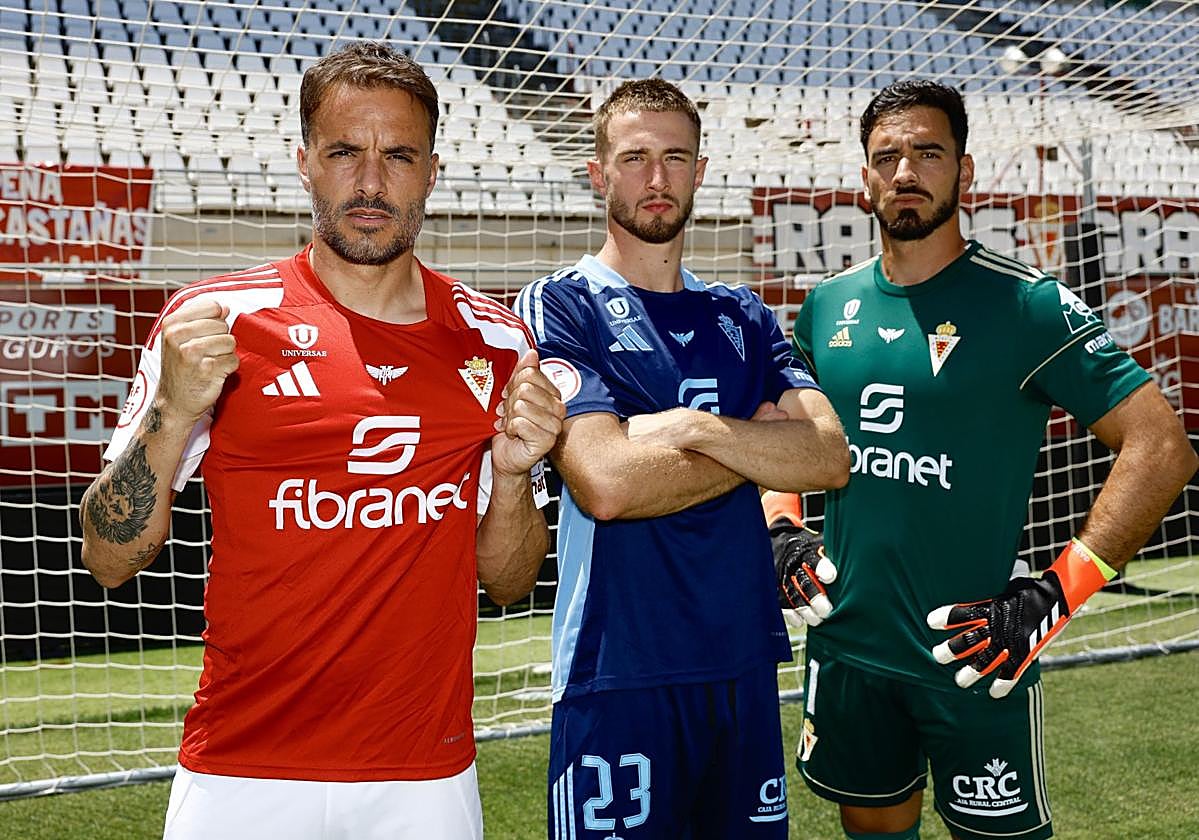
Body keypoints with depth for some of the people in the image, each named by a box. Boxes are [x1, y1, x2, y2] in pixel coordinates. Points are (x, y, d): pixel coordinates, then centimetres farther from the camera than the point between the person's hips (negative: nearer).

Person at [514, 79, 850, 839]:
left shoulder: (743, 318, 12)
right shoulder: (557, 307, -4)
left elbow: (831, 457, -2)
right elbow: (605, 483, -18)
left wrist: (695, 427, -14)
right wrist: (757, 445, -6)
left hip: (745, 662, 5)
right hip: (620, 674, -5)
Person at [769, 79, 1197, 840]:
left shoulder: (1025, 304, -11)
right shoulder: (829, 306, 5)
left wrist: (1057, 596, -18)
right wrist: (783, 528, 5)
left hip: (972, 655, -4)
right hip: (848, 641, 5)